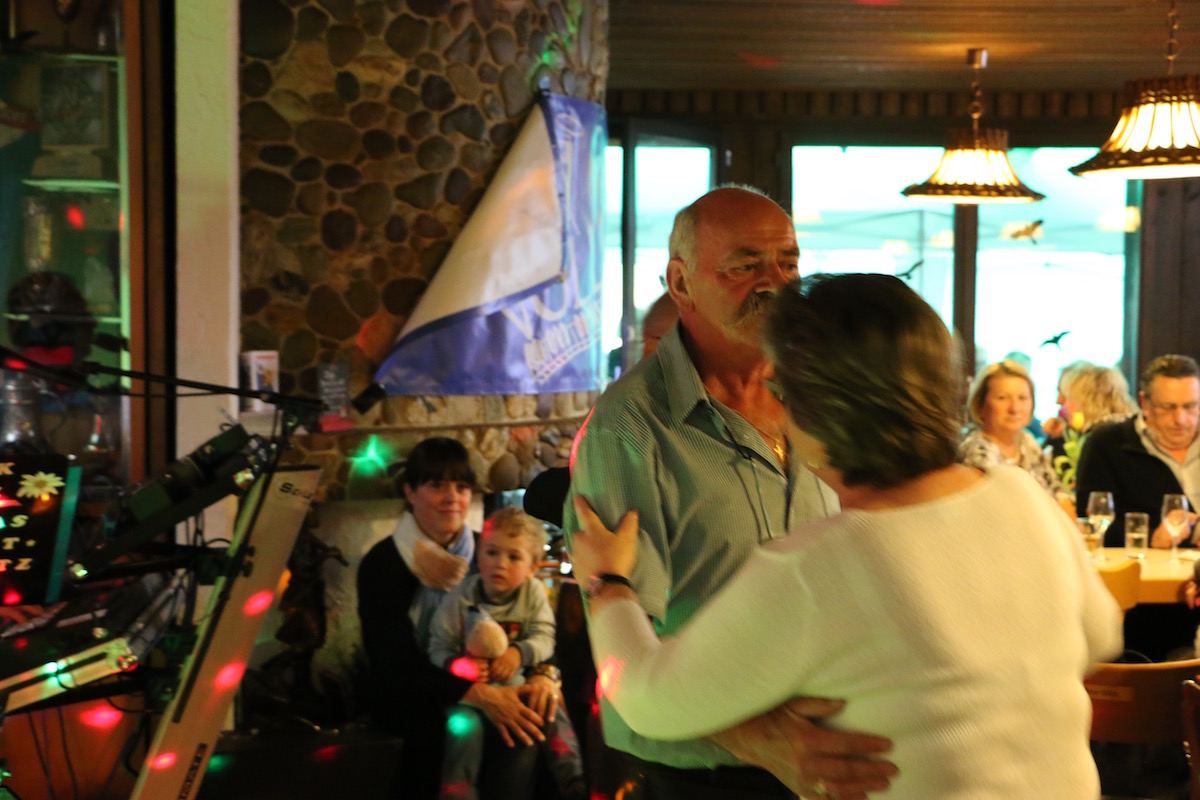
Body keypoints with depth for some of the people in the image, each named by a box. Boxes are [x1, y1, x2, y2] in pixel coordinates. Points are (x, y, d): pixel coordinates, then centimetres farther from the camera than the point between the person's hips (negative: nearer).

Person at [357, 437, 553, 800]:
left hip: (481, 683, 4)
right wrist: (480, 695, -32)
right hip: (407, 698, -3)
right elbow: (398, 665, -18)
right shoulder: (382, 565, -8)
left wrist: (543, 673, -20)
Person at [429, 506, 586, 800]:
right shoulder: (459, 598, -8)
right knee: (465, 723, -29)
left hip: (519, 683, 2)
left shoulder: (534, 593, -2)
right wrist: (457, 664, -28)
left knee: (552, 711, -15)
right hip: (469, 688, -2)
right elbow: (440, 647, -7)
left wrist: (519, 653, -28)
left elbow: (544, 637, -9)